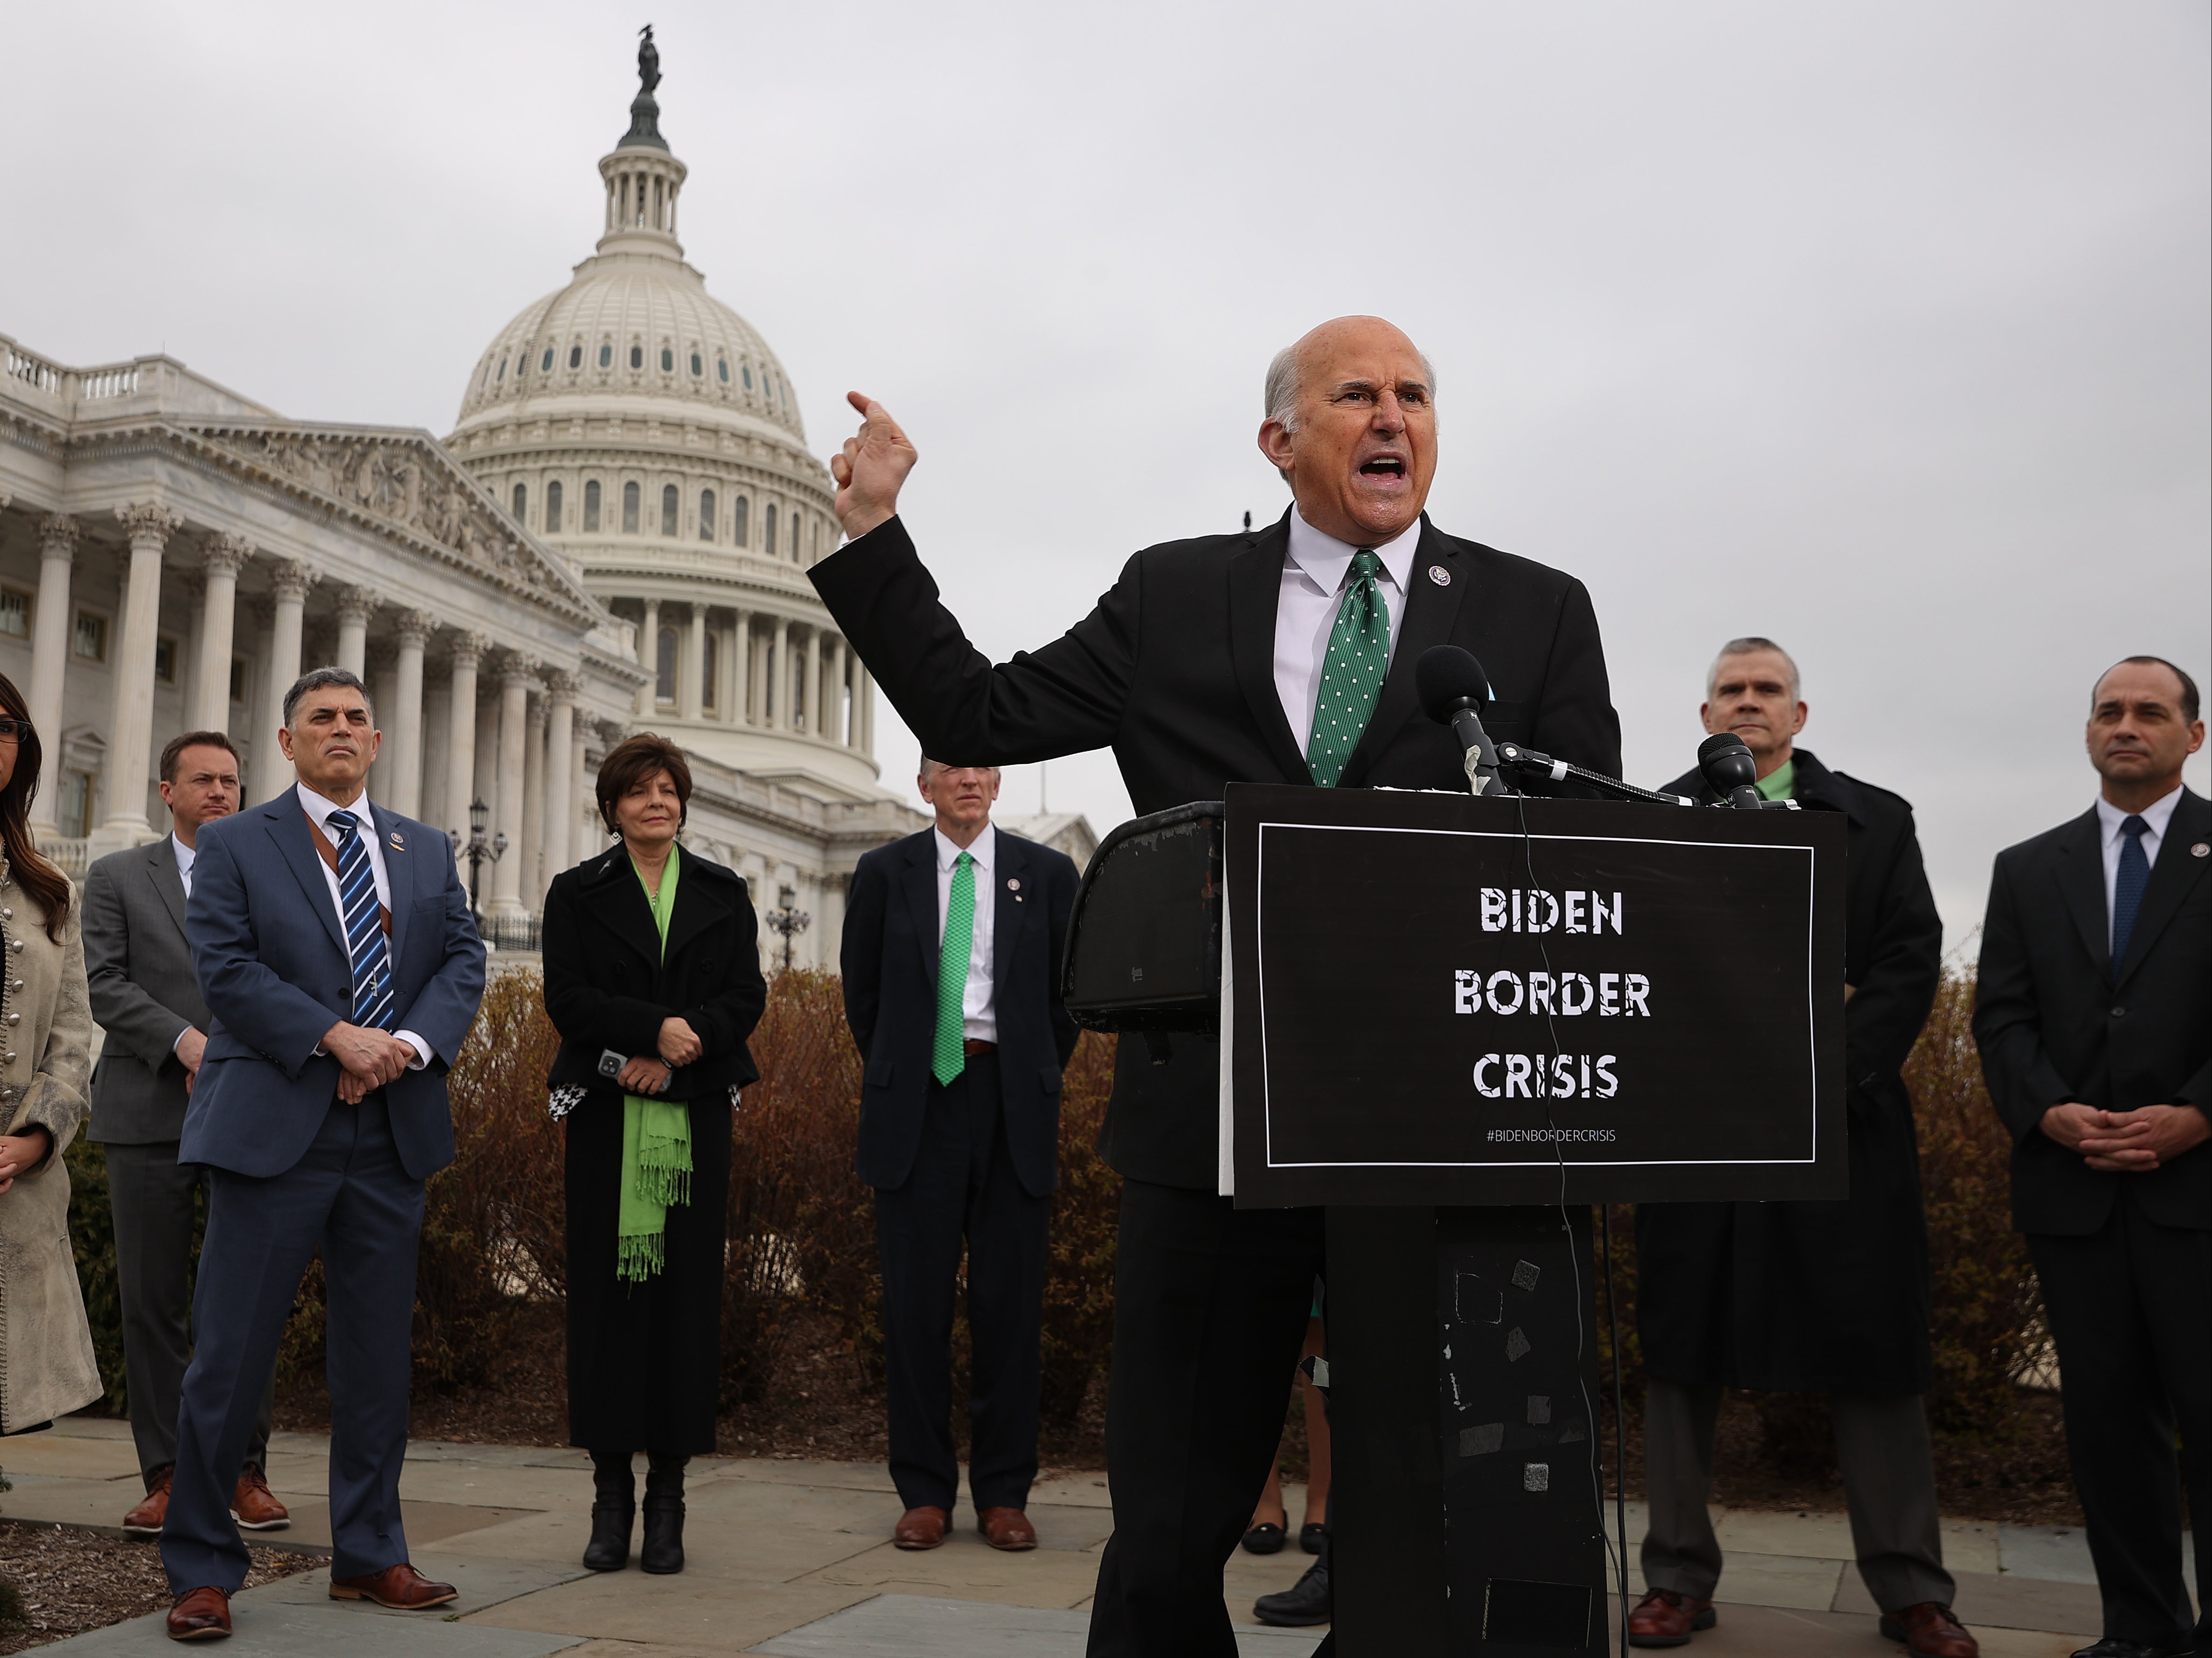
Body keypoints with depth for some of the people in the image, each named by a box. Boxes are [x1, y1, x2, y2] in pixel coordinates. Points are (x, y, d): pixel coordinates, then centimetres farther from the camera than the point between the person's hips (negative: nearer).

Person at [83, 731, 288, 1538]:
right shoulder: (116, 877, 10)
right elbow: (107, 985, -1)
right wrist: (184, 1041, -15)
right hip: (151, 1116, 0)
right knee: (153, 1303, 2)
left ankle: (246, 1471, 9)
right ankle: (165, 1477, 9)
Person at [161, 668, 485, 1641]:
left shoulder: (426, 851, 15)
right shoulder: (234, 844, 4)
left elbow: (464, 959, 7)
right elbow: (226, 969, -8)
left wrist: (409, 1044, -11)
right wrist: (337, 1037, -17)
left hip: (393, 1132, 4)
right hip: (274, 1126, -4)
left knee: (379, 1354, 11)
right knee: (231, 1356, -1)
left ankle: (369, 1555, 22)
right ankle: (203, 1570, 11)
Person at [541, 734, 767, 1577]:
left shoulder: (723, 895, 12)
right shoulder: (578, 893, 8)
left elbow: (747, 996, 3)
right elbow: (567, 997, -4)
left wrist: (675, 1052, -11)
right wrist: (655, 1028, -17)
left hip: (695, 1116, 1)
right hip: (607, 1117, -1)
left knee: (687, 1292, -1)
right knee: (606, 1294, -2)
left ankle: (668, 1500, 5)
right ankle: (611, 1493, 6)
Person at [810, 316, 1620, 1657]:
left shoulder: (1538, 613, 8)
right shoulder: (1173, 598, 11)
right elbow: (978, 716, 11)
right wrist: (873, 538, 6)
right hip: (1217, 1124, 0)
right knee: (1169, 1538, 7)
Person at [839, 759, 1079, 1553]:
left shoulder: (1047, 874, 7)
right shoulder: (886, 872, 6)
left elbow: (1071, 989, 13)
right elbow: (862, 986, 13)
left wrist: (1036, 1079, 11)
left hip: (1013, 1104, 0)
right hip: (920, 1103, 0)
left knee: (1011, 1302, 3)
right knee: (917, 1300, 1)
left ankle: (1003, 1494, 13)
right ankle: (925, 1493, 12)